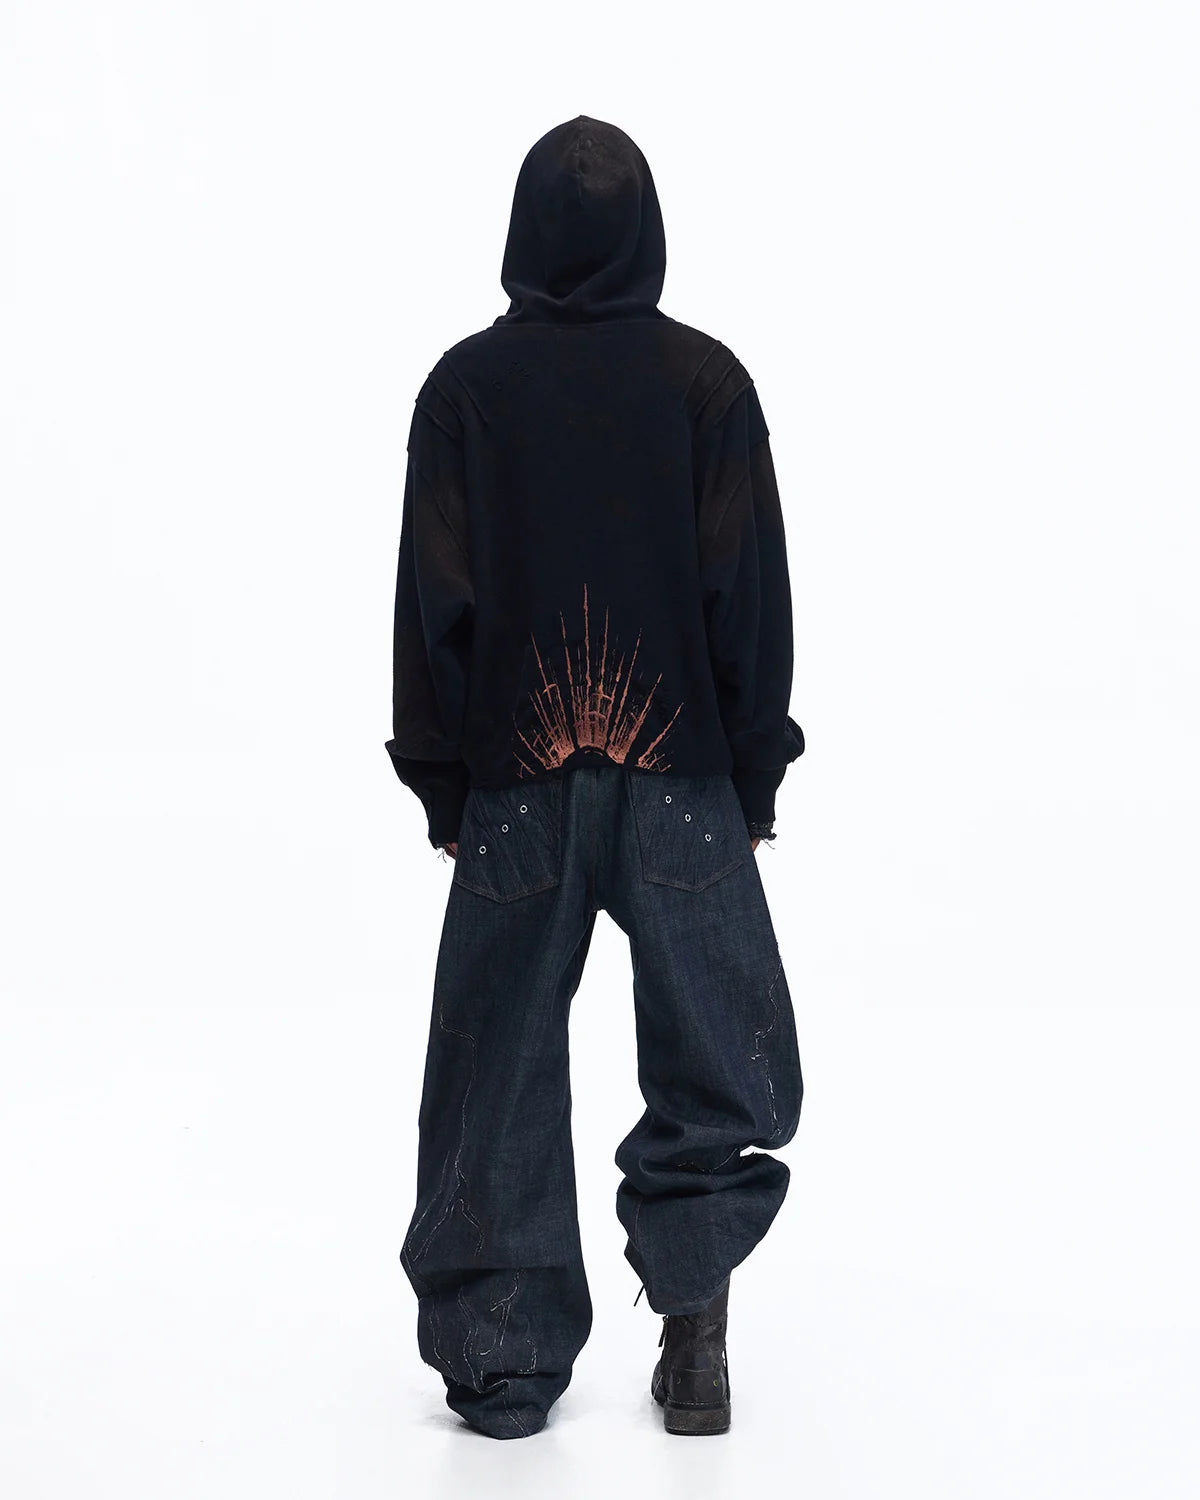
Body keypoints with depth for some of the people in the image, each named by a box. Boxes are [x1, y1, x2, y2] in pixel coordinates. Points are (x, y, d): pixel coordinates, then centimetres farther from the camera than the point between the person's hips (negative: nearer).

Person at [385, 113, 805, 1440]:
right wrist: (756, 778, 4)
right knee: (722, 1070, 12)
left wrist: (441, 783, 6)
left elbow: (433, 597, -2)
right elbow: (754, 595, -3)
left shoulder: (465, 383, -1)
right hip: (682, 782, 0)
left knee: (503, 1077, 10)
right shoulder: (708, 380, -2)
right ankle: (692, 1307, -4)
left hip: (514, 785, 1)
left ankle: (502, 1362, 14)